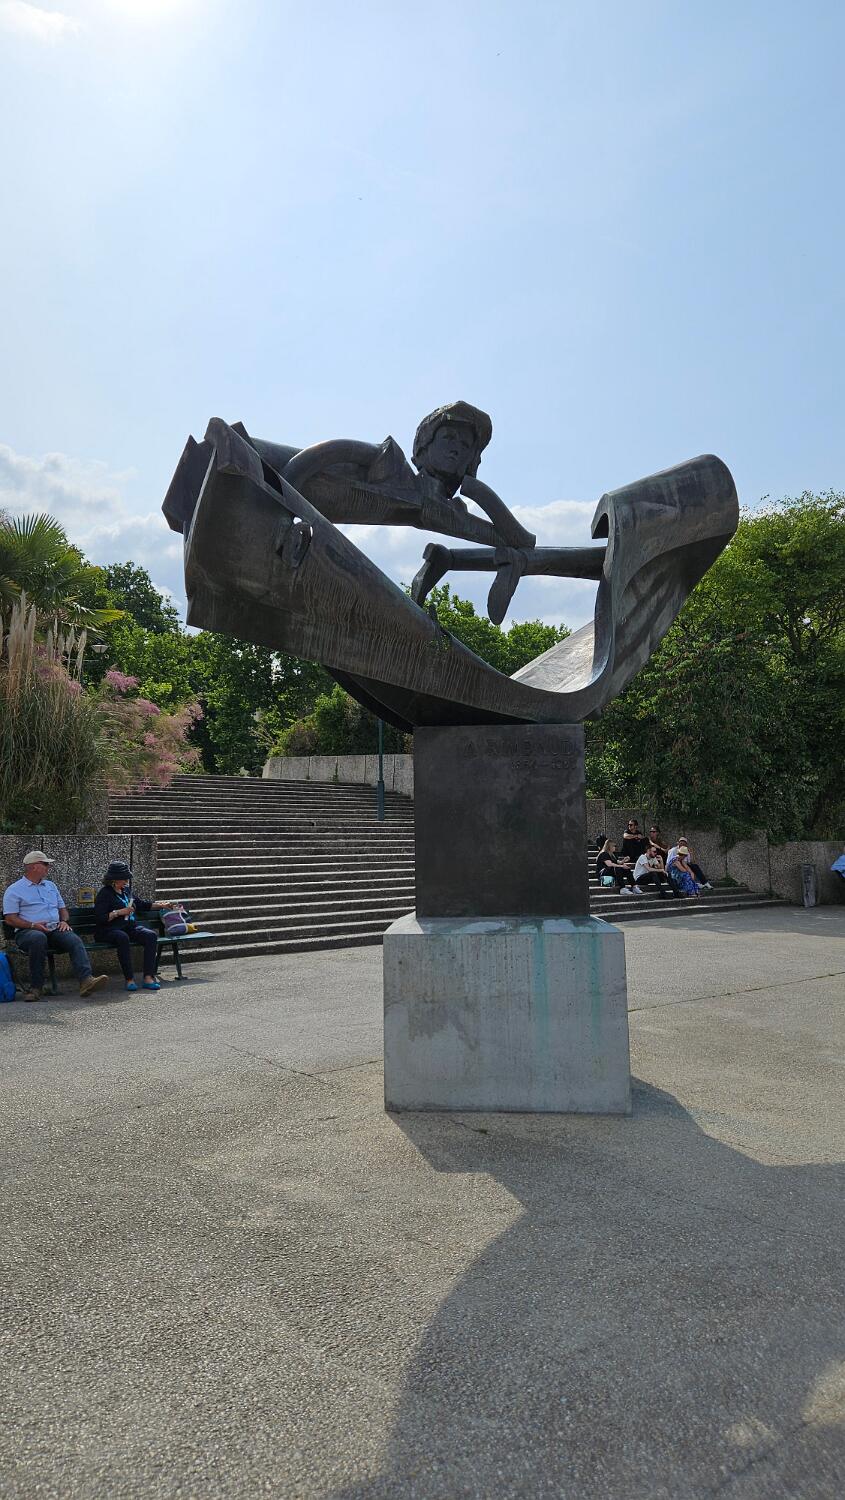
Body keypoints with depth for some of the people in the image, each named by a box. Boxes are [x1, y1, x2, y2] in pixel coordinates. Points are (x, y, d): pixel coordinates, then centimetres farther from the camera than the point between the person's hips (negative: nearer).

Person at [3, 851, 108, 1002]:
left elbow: (62, 908, 30)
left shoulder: (50, 886, 26)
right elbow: (10, 919, -1)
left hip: (55, 929, 5)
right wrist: (33, 925, -15)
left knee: (74, 940, -27)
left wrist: (64, 921, 6)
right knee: (38, 938, -40)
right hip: (28, 931, -4)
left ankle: (86, 980, -46)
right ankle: (36, 987, -31)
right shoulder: (14, 890, 8)